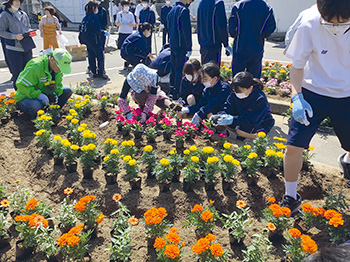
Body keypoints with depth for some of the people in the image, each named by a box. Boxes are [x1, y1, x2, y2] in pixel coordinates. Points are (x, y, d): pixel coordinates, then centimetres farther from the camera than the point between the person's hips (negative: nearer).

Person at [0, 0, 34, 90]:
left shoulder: (23, 14, 13)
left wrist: (30, 32, 1)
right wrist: (15, 36, -18)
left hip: (27, 48, 5)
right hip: (14, 50, -5)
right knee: (17, 74, -4)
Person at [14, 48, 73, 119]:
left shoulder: (58, 66, -3)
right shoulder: (36, 66, -28)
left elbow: (58, 84, 9)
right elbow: (21, 84, -27)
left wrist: (55, 94, -13)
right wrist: (39, 95, -32)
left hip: (45, 95, 7)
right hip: (27, 97, -7)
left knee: (68, 90, -8)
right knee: (35, 108, -42)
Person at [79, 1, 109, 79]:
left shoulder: (85, 18, 10)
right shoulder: (94, 17, -14)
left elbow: (82, 30, 13)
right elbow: (97, 30, -18)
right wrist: (103, 32, -2)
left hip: (87, 41, 8)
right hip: (95, 41, -8)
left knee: (91, 56, 12)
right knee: (100, 57, 0)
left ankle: (94, 72, 18)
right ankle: (100, 73, 0)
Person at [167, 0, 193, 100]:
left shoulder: (172, 10, 14)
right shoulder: (184, 10, -14)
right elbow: (186, 30, -19)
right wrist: (189, 48, -17)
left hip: (173, 45, 9)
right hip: (181, 46, -9)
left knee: (173, 69, 16)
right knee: (180, 70, -4)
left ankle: (172, 91, 26)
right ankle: (176, 94, -1)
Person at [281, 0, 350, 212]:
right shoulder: (310, 28, -19)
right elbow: (297, 65, -10)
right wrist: (297, 97, -23)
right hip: (313, 94, -2)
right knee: (294, 146, -13)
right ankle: (291, 198, 8)